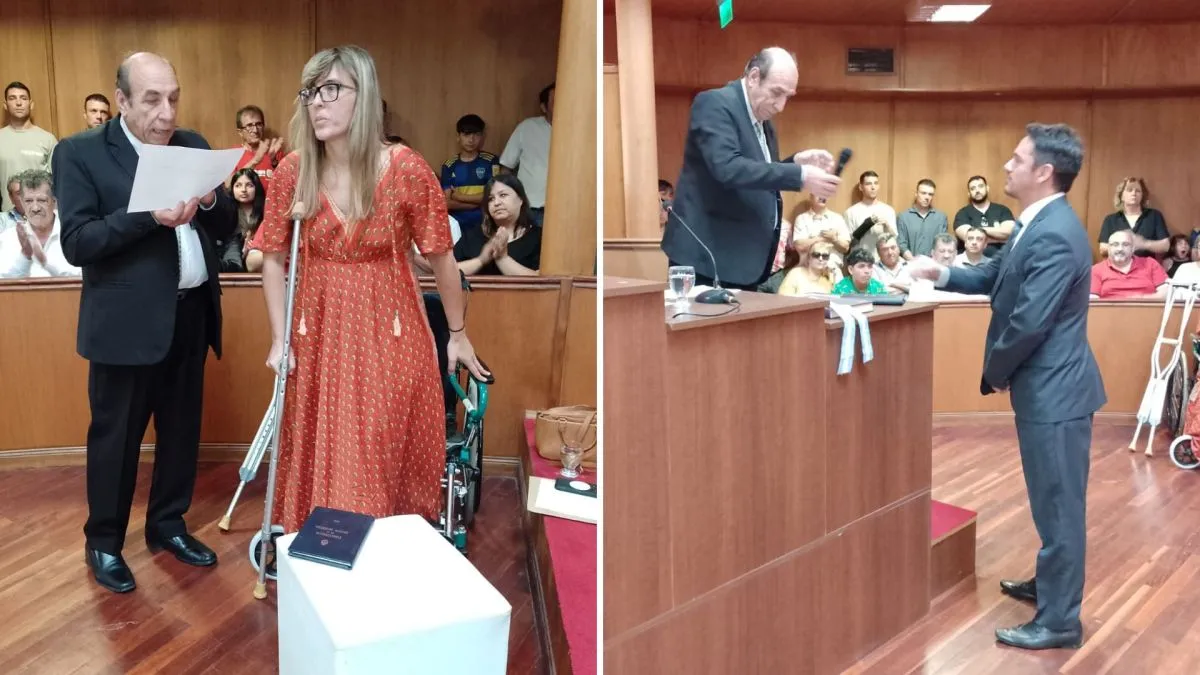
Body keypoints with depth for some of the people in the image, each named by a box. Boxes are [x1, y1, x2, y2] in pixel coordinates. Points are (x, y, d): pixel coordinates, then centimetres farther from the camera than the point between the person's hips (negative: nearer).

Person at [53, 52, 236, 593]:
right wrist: (148, 214, -26)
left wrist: (210, 200, -14)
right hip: (127, 320, -5)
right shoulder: (80, 153, -7)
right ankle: (104, 542, 27)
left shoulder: (193, 146, 7)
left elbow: (226, 227, 8)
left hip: (191, 312, 5)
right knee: (115, 437, 8)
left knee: (182, 429, 16)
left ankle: (167, 524, 35)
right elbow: (76, 244, -15)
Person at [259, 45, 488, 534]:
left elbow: (441, 258, -6)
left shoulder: (407, 171, -15)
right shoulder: (292, 172, -7)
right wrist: (279, 340, 0)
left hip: (390, 336, -2)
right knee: (322, 462, 13)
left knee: (391, 457, 8)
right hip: (318, 337, 2)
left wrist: (458, 334, 2)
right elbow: (273, 259, 3)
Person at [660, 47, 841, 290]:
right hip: (706, 254, -9)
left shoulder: (763, 120, 13)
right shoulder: (714, 104, -13)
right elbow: (727, 168, -28)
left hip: (745, 258, 9)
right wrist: (800, 176, -29)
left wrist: (797, 162, 2)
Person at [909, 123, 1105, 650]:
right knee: (1051, 499, 23)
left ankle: (1060, 620, 13)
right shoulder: (1037, 225, 10)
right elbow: (995, 278, 17)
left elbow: (1029, 322, -25)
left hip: (1054, 388, -10)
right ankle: (1050, 583, 39)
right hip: (1045, 385, 10)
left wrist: (995, 373, -10)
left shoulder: (1055, 236, -24)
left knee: (1059, 503, 1)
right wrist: (941, 273, 3)